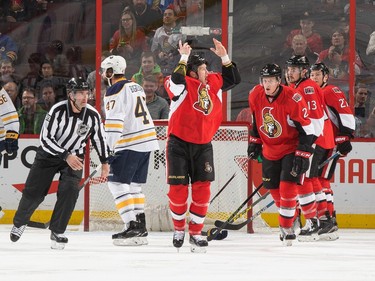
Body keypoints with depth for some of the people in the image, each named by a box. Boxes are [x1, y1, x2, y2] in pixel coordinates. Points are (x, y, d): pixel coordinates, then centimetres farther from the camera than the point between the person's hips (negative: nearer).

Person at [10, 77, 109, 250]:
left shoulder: (93, 115, -15)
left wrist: (105, 162, 4)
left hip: (75, 157, 2)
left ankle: (57, 232, -7)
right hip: (49, 154, -2)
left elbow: (99, 138, 2)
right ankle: (19, 222, 29)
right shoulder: (58, 111, -25)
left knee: (69, 190, -20)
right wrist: (66, 156, -31)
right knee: (33, 192, 1)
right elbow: (45, 138, -25)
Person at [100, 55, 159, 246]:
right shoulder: (136, 87, 18)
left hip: (130, 144, -9)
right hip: (148, 140, 9)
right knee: (134, 185, 16)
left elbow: (114, 121, -19)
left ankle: (132, 227, -15)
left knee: (117, 184, -6)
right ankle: (141, 228, 14)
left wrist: (109, 148, -21)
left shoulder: (115, 91, -10)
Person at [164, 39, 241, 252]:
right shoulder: (182, 85, -13)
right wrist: (184, 58, -31)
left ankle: (195, 233, 7)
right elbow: (176, 81, -35)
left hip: (203, 145, 4)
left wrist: (225, 58, 2)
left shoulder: (213, 83, 5)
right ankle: (179, 229, 21)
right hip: (179, 144, -4)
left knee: (202, 188, -2)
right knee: (178, 188, 0)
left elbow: (234, 80, 13)